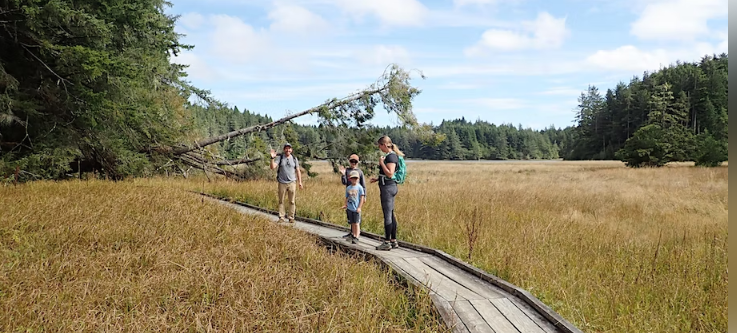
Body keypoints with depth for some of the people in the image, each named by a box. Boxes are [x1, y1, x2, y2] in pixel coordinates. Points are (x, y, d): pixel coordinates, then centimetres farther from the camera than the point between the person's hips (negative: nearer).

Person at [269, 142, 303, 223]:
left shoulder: (294, 158, 4)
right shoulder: (279, 157, -2)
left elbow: (298, 171, 8)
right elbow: (272, 167, -13)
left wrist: (300, 182, 2)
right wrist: (272, 158, -28)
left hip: (292, 183, 1)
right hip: (282, 183, -1)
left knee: (292, 201, 2)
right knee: (281, 201, 5)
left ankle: (291, 217, 10)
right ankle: (281, 217, 12)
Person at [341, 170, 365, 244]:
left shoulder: (359, 187, -5)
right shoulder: (348, 188, 8)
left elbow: (362, 198, -6)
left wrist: (359, 207, -10)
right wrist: (345, 205, 3)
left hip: (356, 209, -4)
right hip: (350, 208, 4)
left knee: (356, 223, -4)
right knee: (352, 223, 12)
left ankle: (356, 237, -5)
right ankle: (353, 235, 21)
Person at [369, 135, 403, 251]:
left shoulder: (391, 156, -15)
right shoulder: (390, 155, 16)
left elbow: (390, 174, -23)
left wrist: (381, 162, -16)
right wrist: (378, 178, 16)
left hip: (388, 188, -11)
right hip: (388, 186, 11)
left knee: (387, 215, -5)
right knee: (391, 214, 13)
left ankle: (387, 243, 0)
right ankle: (393, 241, 19)